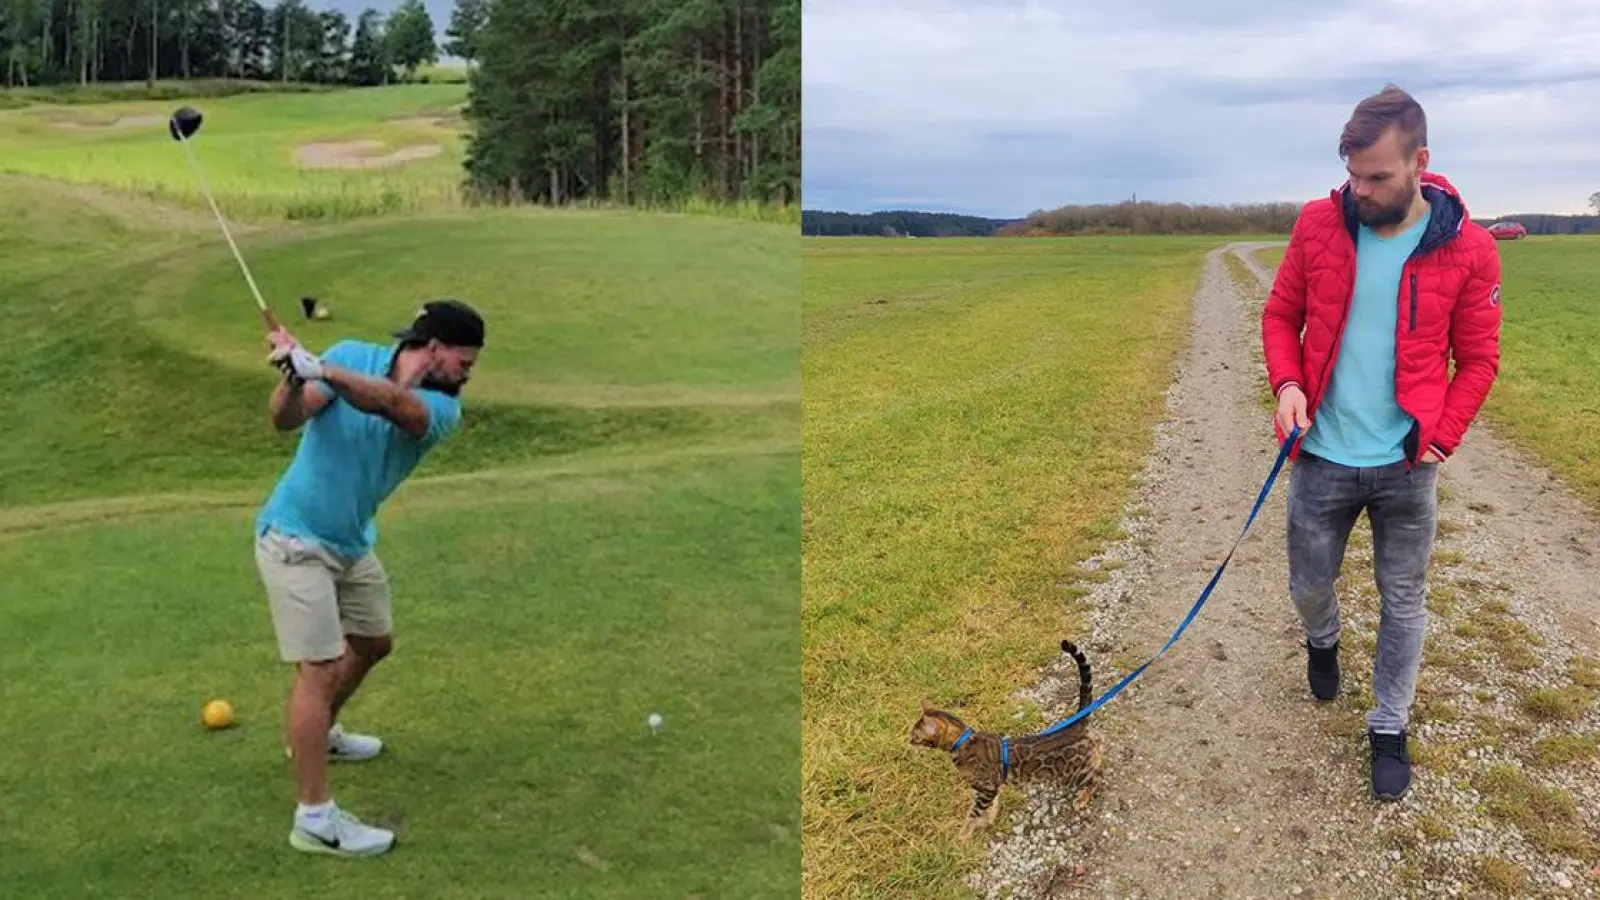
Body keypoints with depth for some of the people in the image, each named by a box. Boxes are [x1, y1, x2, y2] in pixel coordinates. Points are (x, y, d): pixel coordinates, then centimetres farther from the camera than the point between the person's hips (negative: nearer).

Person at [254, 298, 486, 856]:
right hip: (295, 538, -6)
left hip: (352, 543, 7)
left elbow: (393, 403, -32)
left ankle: (318, 734, 47)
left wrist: (321, 370, -47)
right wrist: (293, 379, -44)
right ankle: (315, 818, -6)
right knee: (321, 666, -11)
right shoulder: (352, 355, -13)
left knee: (373, 643, 22)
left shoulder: (442, 407, -9)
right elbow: (285, 419, -23)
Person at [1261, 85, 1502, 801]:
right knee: (1308, 588, 16)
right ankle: (1323, 641, 51)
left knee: (1403, 602, 10)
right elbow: (1281, 315, 4)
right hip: (1322, 458, 1)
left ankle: (1390, 729, 28)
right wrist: (1287, 383, -13)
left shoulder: (1466, 249, -10)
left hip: (1407, 467, -1)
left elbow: (1478, 359, -2)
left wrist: (1441, 440, -9)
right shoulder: (1319, 224, -6)